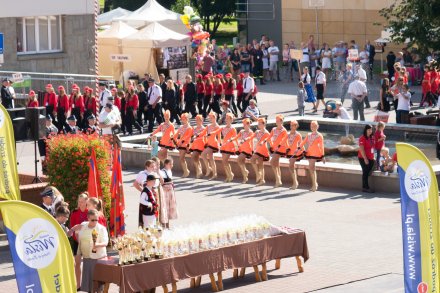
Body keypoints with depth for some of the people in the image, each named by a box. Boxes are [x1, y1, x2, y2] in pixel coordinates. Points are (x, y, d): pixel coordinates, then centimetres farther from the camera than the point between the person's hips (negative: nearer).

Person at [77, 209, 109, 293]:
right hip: (87, 257, 4)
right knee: (87, 278, 6)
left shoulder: (102, 228, -8)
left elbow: (105, 242, -14)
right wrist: (79, 254, 16)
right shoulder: (83, 227, 5)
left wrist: (98, 245, -34)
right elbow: (80, 241, 16)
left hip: (99, 257, -4)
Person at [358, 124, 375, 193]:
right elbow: (361, 149, -17)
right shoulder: (362, 138, -12)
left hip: (370, 158, 7)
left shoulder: (372, 138, 11)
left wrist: (373, 157, 14)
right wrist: (365, 158, -20)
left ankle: (365, 187, 12)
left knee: (368, 172, 7)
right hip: (363, 158, -7)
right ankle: (365, 187, -1)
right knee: (365, 172, -4)